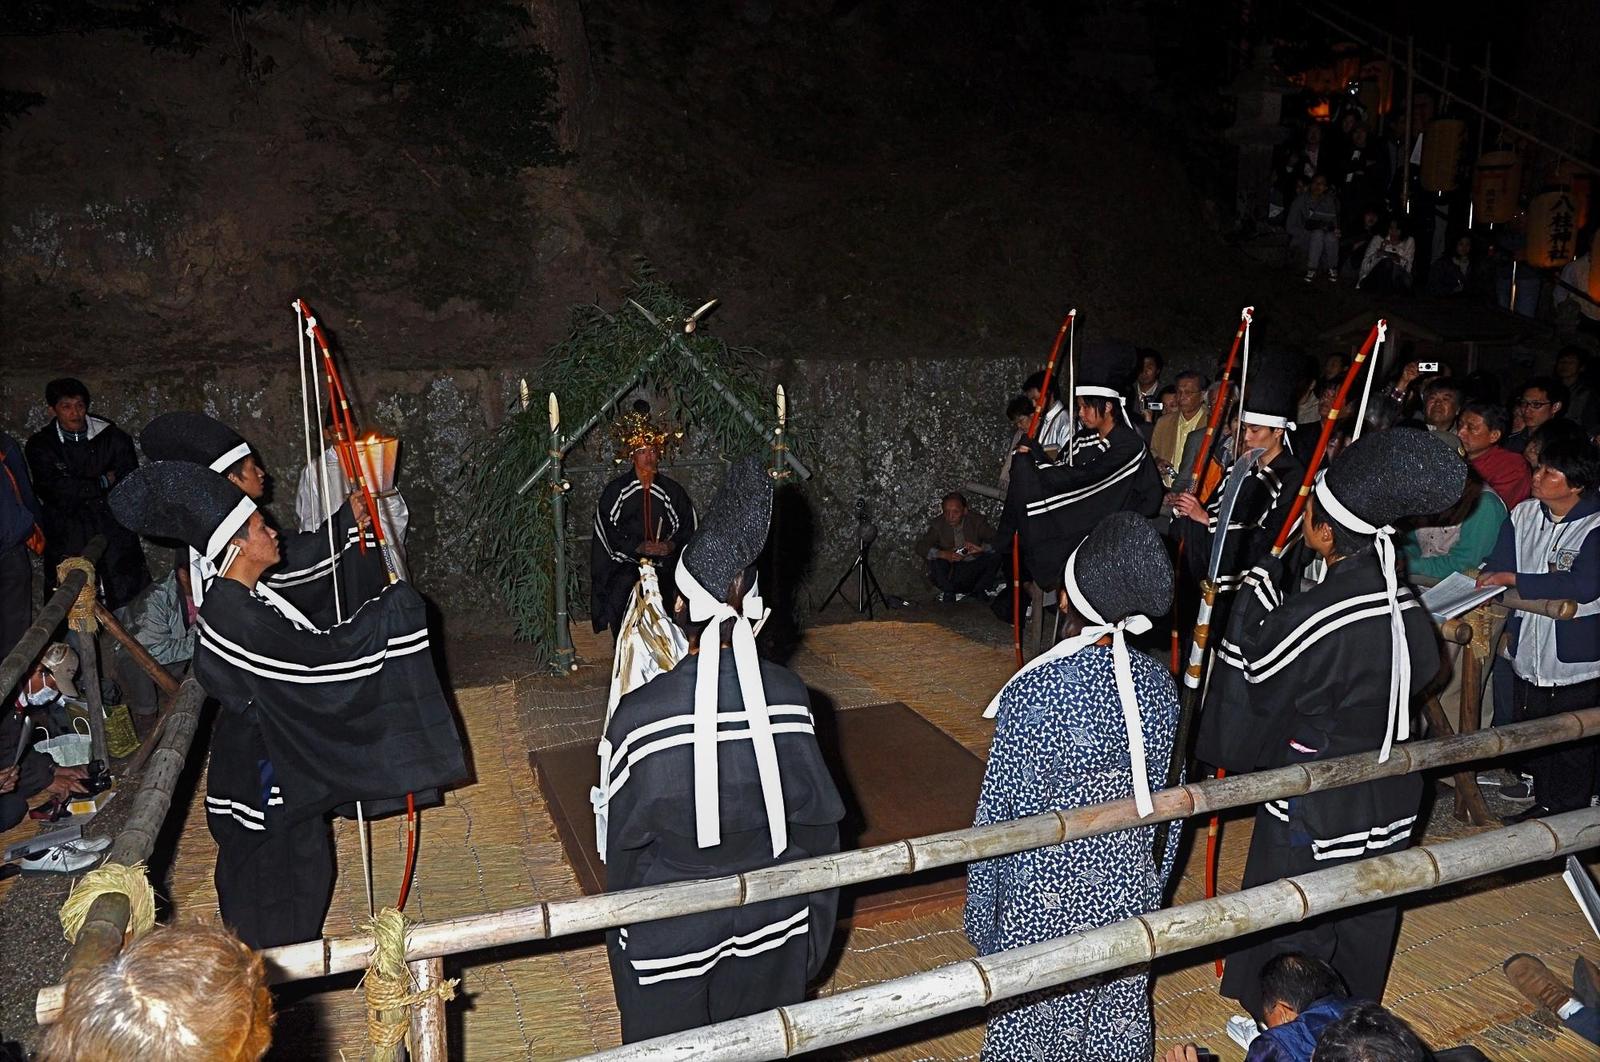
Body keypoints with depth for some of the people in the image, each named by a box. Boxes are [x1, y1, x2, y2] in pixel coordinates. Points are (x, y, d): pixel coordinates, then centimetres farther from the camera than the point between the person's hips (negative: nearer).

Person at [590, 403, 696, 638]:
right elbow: (607, 531, 0)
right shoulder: (616, 490, 4)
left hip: (662, 565, 1)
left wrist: (671, 545, -8)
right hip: (625, 563, -1)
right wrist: (638, 547, -12)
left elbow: (687, 526, 12)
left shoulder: (671, 491, 9)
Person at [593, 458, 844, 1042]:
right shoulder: (787, 698, -16)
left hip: (670, 944, -2)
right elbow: (816, 819, -5)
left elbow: (623, 845, -12)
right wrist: (814, 924, 11)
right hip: (772, 930, 2)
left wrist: (625, 936, 7)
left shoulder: (639, 715, -24)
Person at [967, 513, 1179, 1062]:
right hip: (1129, 889, 5)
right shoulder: (1158, 684, -7)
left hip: (1045, 897, -5)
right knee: (1120, 1018, 22)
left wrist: (982, 913, -2)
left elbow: (1003, 810, -16)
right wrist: (1151, 887, 19)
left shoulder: (1035, 690, -24)